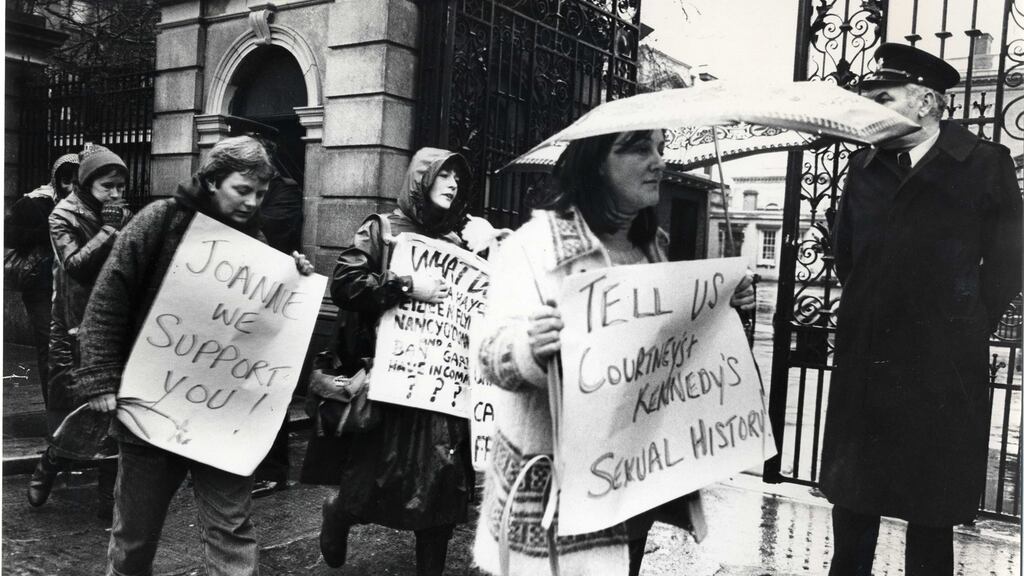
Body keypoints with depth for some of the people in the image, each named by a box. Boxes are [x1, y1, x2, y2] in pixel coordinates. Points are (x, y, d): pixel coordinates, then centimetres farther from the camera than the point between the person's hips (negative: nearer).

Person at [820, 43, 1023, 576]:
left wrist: (967, 327, 1)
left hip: (942, 366, -3)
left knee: (932, 505, 7)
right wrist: (867, 312, 11)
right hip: (863, 357, 4)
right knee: (850, 490, 11)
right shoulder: (863, 165, 8)